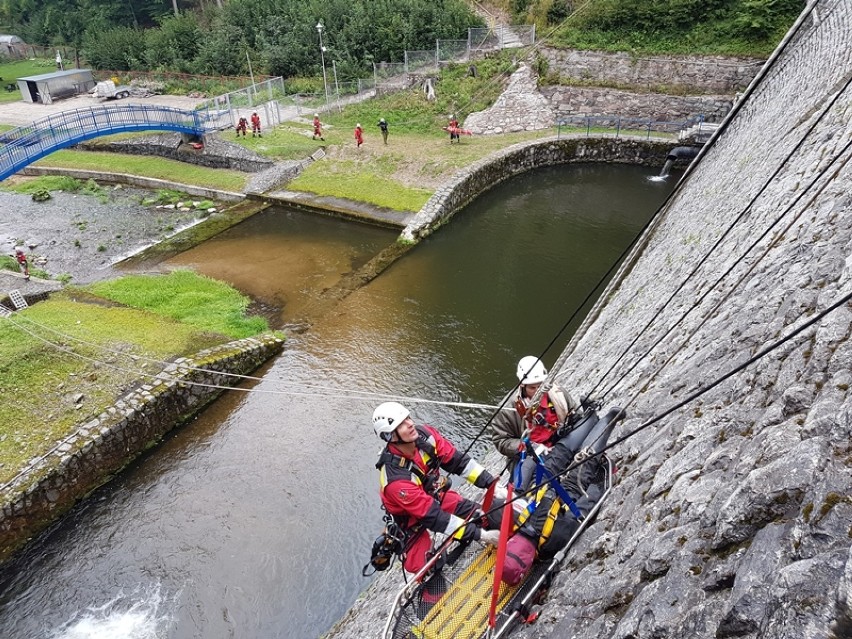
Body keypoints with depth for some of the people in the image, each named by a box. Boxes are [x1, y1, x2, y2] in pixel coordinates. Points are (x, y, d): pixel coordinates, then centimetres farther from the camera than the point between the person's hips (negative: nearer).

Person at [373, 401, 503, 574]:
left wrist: (492, 483, -18)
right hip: (414, 518, -5)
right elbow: (432, 516, -33)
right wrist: (479, 534, -31)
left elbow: (458, 461, -12)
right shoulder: (395, 478, -38)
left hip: (438, 496, 5)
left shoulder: (424, 435, -24)